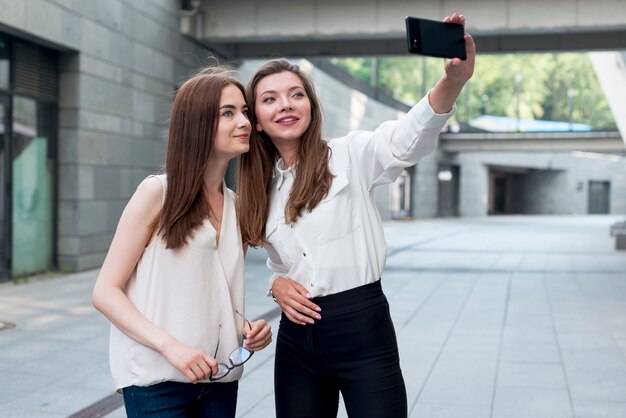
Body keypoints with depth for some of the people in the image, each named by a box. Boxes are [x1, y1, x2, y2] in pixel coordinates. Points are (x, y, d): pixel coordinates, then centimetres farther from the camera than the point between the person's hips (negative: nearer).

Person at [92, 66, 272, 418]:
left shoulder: (235, 206, 9)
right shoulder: (158, 193, -7)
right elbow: (106, 291, -9)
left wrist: (247, 330, -2)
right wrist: (170, 346, -22)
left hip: (221, 380, 5)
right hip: (158, 381, -5)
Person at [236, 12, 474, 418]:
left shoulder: (350, 155, -5)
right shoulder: (261, 187, 10)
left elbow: (410, 137, -24)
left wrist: (453, 81, -43)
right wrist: (276, 283, -1)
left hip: (361, 327, -5)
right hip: (296, 338, 5)